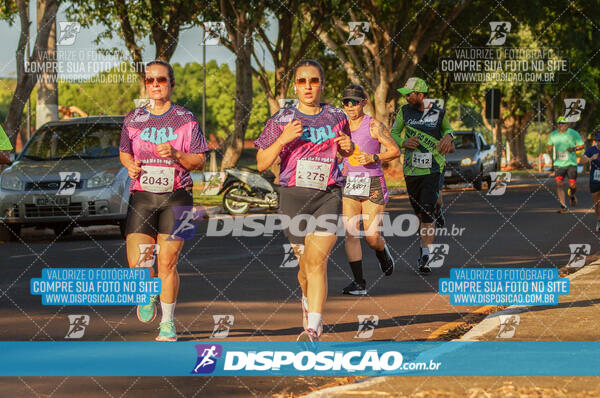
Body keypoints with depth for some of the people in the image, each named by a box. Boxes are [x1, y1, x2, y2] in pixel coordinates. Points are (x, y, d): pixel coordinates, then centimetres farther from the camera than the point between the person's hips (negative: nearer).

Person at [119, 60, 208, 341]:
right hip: (142, 197, 2)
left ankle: (167, 322, 10)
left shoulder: (186, 120, 3)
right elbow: (124, 152, 23)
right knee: (137, 264, -8)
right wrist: (130, 165, 1)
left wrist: (176, 154, -14)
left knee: (167, 263, -5)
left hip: (176, 196, -2)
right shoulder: (133, 120, 10)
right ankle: (149, 295, 26)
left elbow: (199, 161, 4)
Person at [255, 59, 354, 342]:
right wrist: (283, 139, -16)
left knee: (317, 260, -14)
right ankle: (308, 301, 43)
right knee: (305, 261, 9)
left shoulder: (336, 117, 8)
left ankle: (313, 330, -21)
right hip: (294, 194, 0)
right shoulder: (282, 120, 2)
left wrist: (348, 147, 2)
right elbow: (262, 163, -1)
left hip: (328, 194, 0)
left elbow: (344, 151, 26)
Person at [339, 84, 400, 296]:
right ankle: (359, 283, -7)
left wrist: (374, 158, -18)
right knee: (351, 233, -10)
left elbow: (395, 151, -6)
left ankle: (383, 252, 35)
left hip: (373, 184, -4)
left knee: (371, 237, -2)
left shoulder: (374, 126, -6)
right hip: (349, 184, 4)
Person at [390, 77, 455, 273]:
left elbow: (448, 128, 18)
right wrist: (404, 143, -10)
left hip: (433, 169, -3)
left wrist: (448, 137, -5)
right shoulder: (405, 112, 1)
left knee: (427, 212, -14)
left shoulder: (438, 113, -2)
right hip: (411, 169, 3)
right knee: (419, 213, 12)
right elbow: (393, 134, 11)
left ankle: (426, 257, -17)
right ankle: (425, 245, 35)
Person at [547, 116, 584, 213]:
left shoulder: (573, 134, -2)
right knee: (559, 184, -12)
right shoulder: (553, 135, 6)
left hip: (571, 163, -2)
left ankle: (571, 195, 36)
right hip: (558, 164, 2)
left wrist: (574, 148, -17)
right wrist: (550, 150, -3)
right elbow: (550, 145, 21)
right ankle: (563, 206, -7)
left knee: (573, 185, -1)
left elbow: (582, 145, 2)